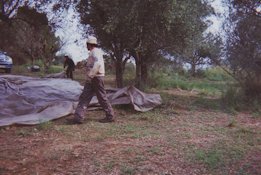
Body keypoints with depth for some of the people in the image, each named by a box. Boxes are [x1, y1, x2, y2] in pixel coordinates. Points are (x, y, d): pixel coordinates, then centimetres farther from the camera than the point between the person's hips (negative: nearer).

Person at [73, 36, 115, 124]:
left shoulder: (95, 51, -12)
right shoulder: (93, 52, 20)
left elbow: (97, 64, -29)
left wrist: (90, 75, -28)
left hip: (96, 78, -10)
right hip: (92, 79, 10)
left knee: (102, 97, -2)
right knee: (84, 97, 3)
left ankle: (110, 116, 9)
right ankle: (78, 117, 2)